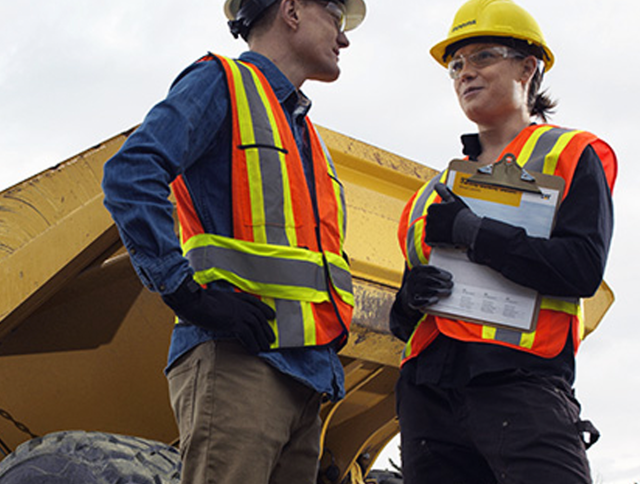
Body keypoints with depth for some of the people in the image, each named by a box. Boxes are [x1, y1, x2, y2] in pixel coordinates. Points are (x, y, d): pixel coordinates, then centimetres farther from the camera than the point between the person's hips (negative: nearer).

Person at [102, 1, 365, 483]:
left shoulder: (305, 133, 29)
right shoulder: (223, 82, 3)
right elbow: (131, 176, -12)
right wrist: (186, 293, -18)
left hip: (307, 369, 8)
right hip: (237, 357, -8)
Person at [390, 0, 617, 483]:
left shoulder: (573, 155, 8)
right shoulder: (442, 186, 24)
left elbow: (583, 269, -10)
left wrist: (470, 232, -8)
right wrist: (410, 298, 0)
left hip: (518, 382, -5)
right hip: (428, 387, 6)